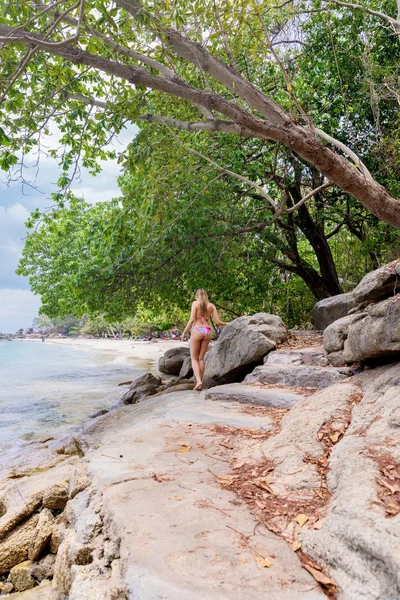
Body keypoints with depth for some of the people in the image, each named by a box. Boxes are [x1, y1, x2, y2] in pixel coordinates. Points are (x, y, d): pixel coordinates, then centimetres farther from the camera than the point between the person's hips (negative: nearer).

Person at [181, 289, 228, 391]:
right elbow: (218, 322, 4)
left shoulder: (195, 303, -2)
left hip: (197, 330, -4)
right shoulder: (211, 306, 8)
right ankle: (200, 382, 13)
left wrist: (184, 332, -3)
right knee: (201, 358, 13)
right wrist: (226, 324, 24)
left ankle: (198, 381, -12)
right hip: (207, 331, 4)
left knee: (194, 358, 5)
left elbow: (192, 320, -10)